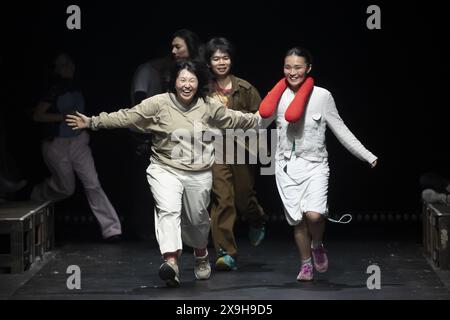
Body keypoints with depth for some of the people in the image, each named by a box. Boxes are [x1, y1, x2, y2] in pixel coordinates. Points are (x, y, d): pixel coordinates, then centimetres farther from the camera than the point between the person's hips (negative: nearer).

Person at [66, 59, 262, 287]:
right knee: (168, 210, -24)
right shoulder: (159, 104, -10)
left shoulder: (208, 107, -2)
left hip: (199, 174, 2)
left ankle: (201, 257, 44)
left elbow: (233, 119, 12)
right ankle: (171, 261, -37)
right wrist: (92, 123, -15)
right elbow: (125, 117, -10)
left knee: (197, 218, 15)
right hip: (165, 170, -2)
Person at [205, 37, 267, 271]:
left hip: (241, 149, 0)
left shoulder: (244, 88, -1)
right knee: (222, 200, -11)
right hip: (215, 150, 0)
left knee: (244, 197, 9)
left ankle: (258, 222, 46)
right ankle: (226, 253, -10)